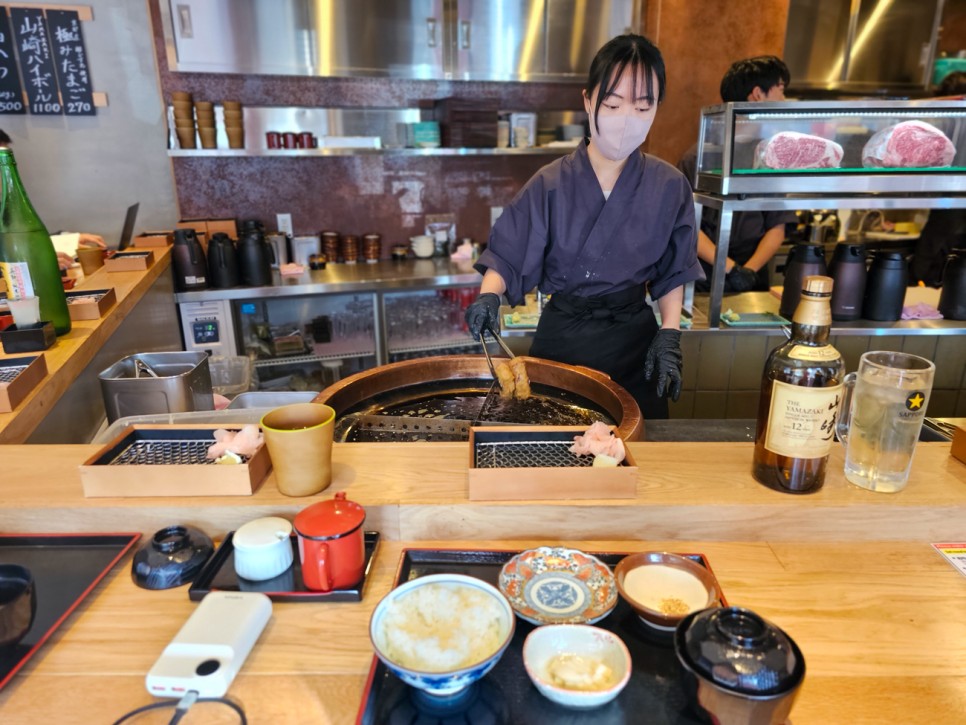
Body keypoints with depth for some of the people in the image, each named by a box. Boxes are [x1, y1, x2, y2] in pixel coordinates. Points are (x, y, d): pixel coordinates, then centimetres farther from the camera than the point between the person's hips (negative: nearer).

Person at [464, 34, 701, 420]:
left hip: (633, 340, 1)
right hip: (561, 337, -1)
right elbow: (506, 257, -6)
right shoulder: (551, 184, -10)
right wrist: (488, 296, -25)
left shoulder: (669, 187, -6)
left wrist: (669, 335, -6)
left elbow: (672, 274, 3)